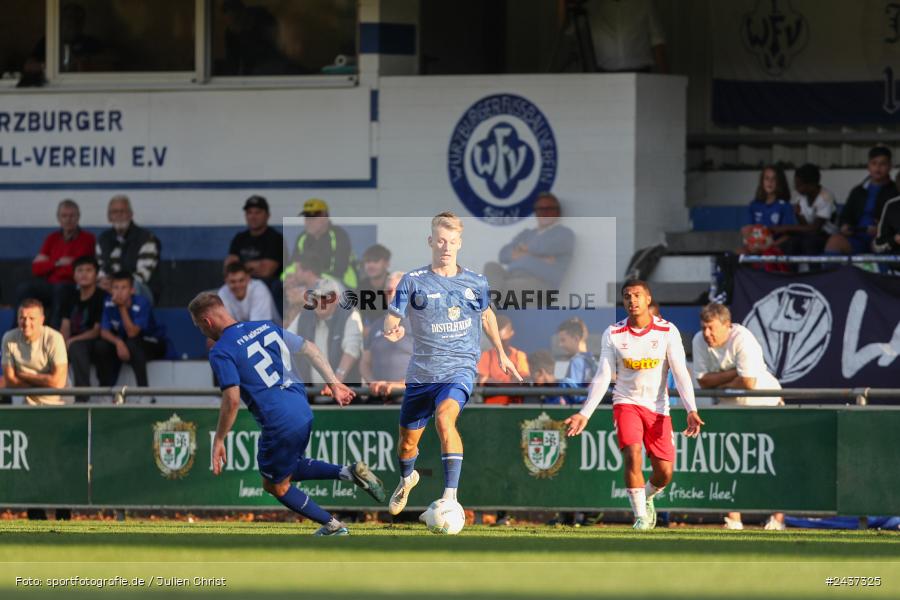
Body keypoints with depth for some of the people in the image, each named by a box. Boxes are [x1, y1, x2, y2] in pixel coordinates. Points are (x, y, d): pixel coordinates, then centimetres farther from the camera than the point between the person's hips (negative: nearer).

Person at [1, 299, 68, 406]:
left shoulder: (54, 338, -13)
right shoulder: (9, 339, -3)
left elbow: (58, 382, -17)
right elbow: (9, 381, -1)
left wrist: (23, 376, -8)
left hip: (55, 403, -3)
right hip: (28, 404, 3)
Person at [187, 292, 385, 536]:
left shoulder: (221, 352, -11)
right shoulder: (266, 326, 11)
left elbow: (232, 399, -20)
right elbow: (309, 349, 11)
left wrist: (218, 440, -11)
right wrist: (333, 383, 18)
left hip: (280, 427, -8)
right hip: (304, 413, 8)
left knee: (276, 485, 16)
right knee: (290, 469, 30)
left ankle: (333, 527, 19)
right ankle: (349, 472, 12)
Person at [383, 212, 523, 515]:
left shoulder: (476, 283, 4)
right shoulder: (413, 281, -3)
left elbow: (486, 316, 23)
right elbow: (392, 317, -6)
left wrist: (501, 354, 27)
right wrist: (392, 329, -30)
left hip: (460, 368, -2)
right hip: (421, 372, 2)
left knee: (445, 417, -31)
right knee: (407, 441, 12)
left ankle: (451, 495, -34)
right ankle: (407, 478, 48)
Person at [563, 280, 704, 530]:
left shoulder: (667, 331, -7)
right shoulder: (613, 334, -4)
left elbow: (681, 374, -9)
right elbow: (602, 378, -1)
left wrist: (691, 410, -21)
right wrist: (584, 413, -9)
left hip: (658, 408, 1)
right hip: (626, 403, -1)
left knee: (664, 473, -1)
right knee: (633, 456, -24)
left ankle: (646, 497, 33)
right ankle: (640, 515, -10)